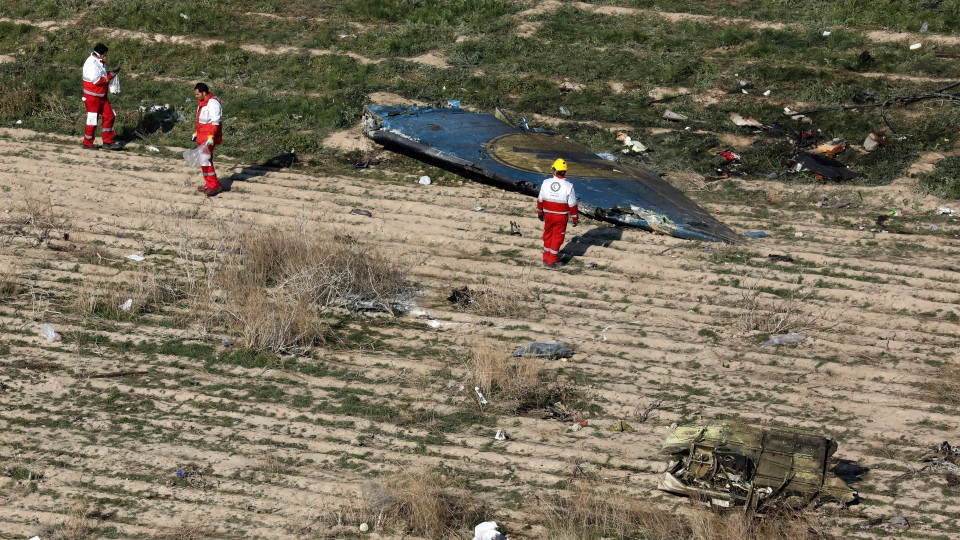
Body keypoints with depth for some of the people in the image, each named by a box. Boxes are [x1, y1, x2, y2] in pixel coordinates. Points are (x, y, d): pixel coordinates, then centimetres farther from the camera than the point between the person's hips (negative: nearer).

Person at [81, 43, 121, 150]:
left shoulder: (100, 63, 8)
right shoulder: (91, 64, -21)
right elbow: (96, 81, -27)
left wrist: (111, 73, 2)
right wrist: (110, 76, -19)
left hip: (102, 96, 9)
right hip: (92, 97, -9)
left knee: (109, 117, 9)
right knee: (92, 120, 0)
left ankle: (107, 142, 16)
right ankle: (87, 144, 13)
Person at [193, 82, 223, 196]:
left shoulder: (213, 103, -19)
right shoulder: (202, 102, 13)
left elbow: (215, 122, -24)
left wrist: (211, 137, -29)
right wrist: (196, 133, 29)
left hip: (209, 137, -10)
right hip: (202, 136, 10)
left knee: (205, 160, -12)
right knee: (204, 160, 13)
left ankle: (214, 185, -8)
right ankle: (209, 184, 21)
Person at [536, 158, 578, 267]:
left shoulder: (546, 183, -10)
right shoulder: (568, 186, -17)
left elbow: (540, 200, 1)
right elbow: (572, 205, -12)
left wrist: (540, 213, 17)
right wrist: (575, 219, 1)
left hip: (548, 214, 2)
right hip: (561, 216, -2)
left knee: (548, 236, 20)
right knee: (557, 238, 11)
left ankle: (546, 258, 30)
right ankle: (552, 261, 16)